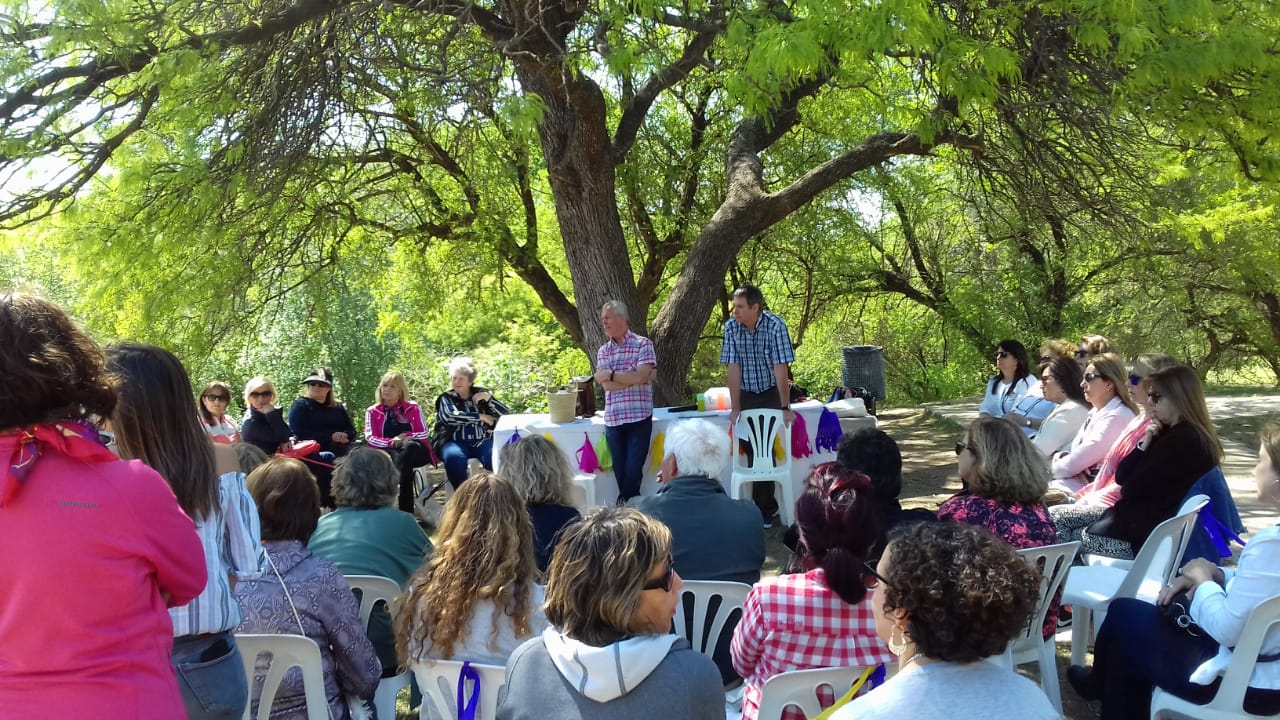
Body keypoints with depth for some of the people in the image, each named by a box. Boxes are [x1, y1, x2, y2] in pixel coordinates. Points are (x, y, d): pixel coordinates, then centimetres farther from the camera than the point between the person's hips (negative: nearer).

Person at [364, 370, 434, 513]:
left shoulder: (412, 408, 12)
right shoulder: (372, 411, 12)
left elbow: (425, 434, 5)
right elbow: (370, 439, 0)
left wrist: (405, 437, -15)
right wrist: (391, 442, -20)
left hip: (415, 450, 0)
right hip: (388, 453, 0)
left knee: (408, 445, -38)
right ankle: (406, 509, -53)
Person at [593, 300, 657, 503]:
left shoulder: (643, 344, 0)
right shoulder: (603, 351, 11)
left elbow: (641, 376, -14)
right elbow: (607, 385, -2)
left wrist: (611, 375, -7)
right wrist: (633, 377, -9)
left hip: (639, 418, -4)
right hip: (613, 419, 4)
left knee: (633, 471, -3)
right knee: (620, 471, 6)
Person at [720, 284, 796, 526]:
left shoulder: (775, 326, -18)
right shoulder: (731, 327, -9)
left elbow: (781, 368, -19)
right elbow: (733, 369, -9)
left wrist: (785, 407, -20)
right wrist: (735, 408, -12)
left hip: (771, 393, -2)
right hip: (746, 395, 3)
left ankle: (764, 508, 1)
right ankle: (768, 506, 13)